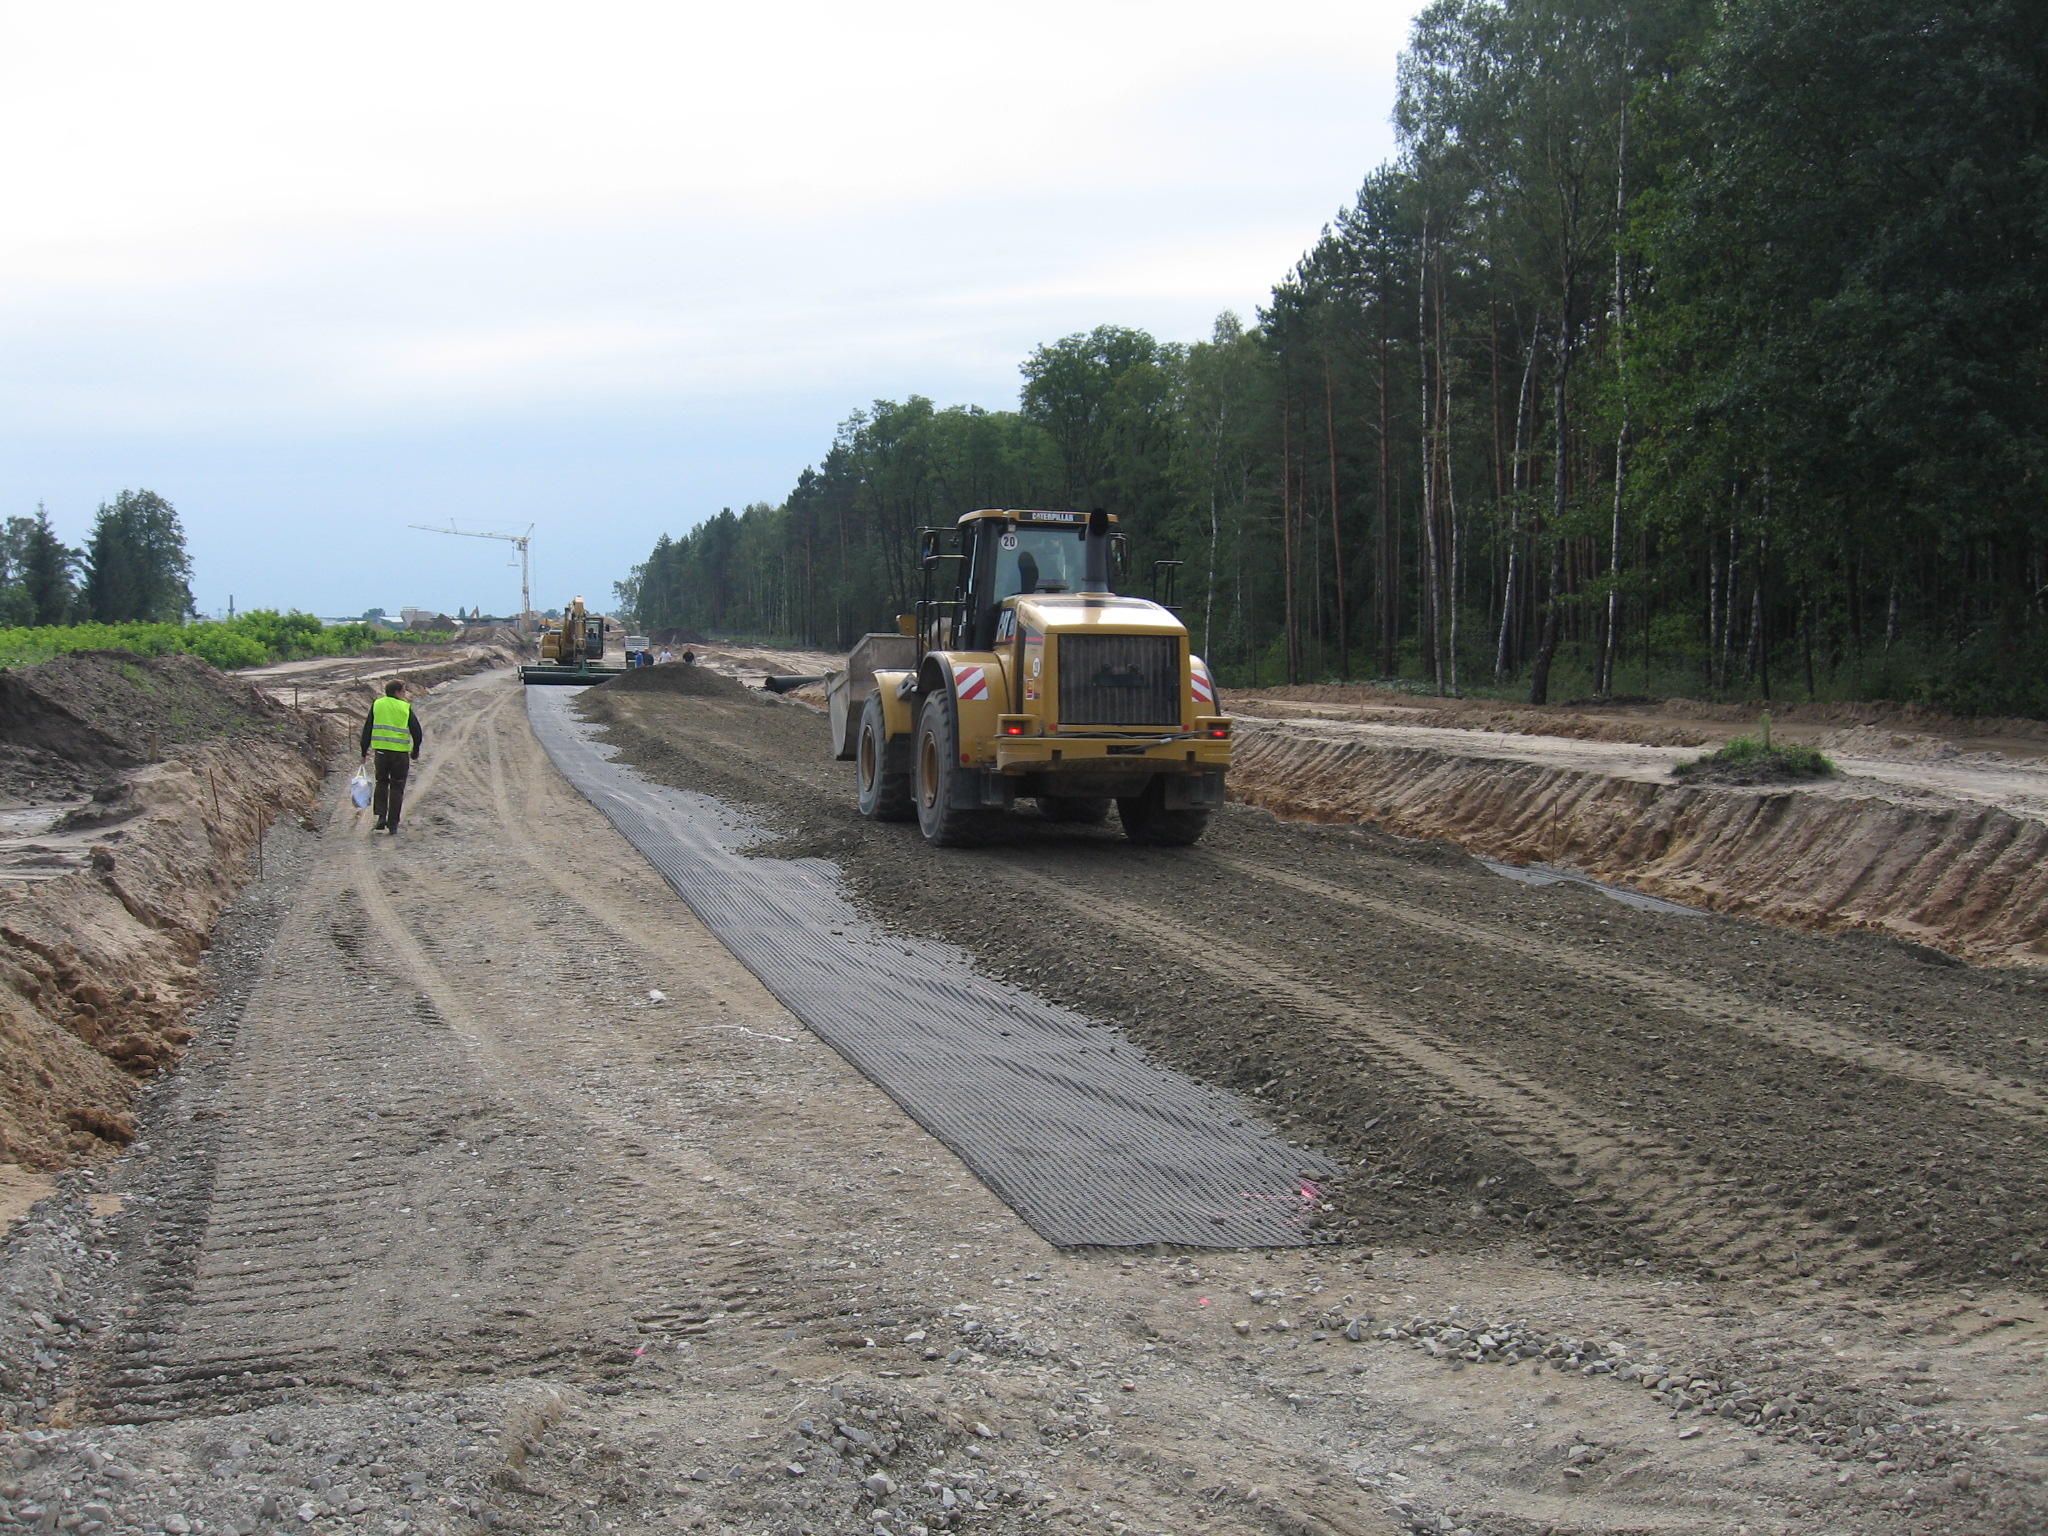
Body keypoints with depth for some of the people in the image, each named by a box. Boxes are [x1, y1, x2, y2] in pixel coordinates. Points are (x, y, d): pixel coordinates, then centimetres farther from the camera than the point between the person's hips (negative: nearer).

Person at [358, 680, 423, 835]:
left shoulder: (377, 705, 7)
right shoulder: (406, 707, 2)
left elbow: (367, 729, 6)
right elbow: (416, 731, 0)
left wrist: (364, 751, 12)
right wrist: (415, 753, 13)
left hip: (381, 750, 2)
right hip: (400, 752, -2)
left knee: (382, 783, 19)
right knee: (397, 788, 7)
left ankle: (381, 816, 3)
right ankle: (393, 825, 7)